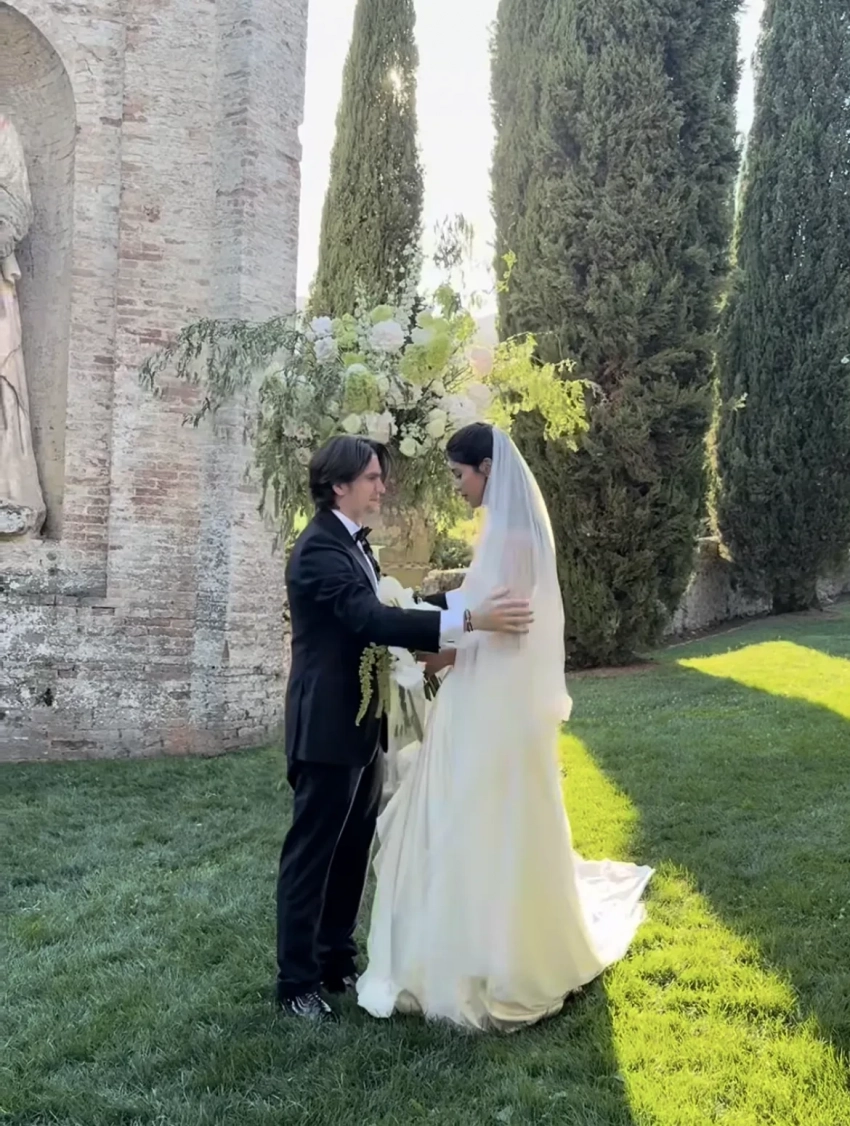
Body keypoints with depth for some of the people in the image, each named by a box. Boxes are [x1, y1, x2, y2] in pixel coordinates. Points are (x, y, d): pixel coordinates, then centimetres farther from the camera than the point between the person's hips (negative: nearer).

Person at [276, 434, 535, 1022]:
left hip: (362, 724, 9)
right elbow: (371, 619, -32)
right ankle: (297, 982, 12)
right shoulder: (320, 548, -19)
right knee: (312, 854, 1)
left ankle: (337, 961, 29)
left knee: (353, 851, 16)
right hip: (329, 727, -9)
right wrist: (467, 620, -37)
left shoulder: (356, 543, 13)